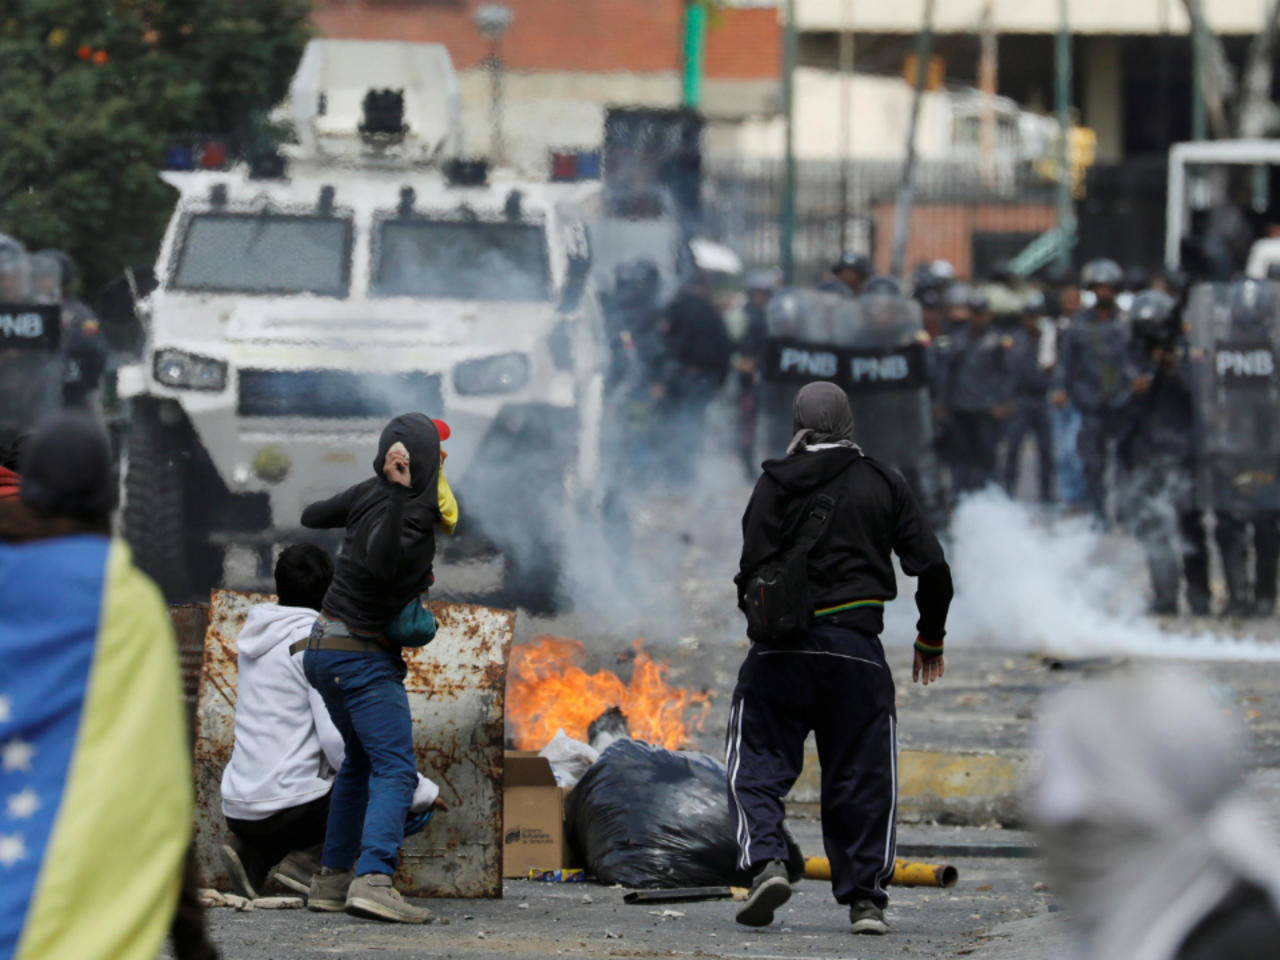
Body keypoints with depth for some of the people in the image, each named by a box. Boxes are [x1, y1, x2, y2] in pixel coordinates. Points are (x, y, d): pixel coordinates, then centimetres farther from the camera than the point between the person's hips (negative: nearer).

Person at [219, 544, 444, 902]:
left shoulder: (257, 638, 14)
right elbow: (341, 741, -17)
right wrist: (424, 792, -11)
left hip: (238, 809, 8)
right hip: (287, 810, -8)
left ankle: (254, 856, 6)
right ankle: (307, 861, -13)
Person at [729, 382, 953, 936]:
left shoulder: (776, 484, 2)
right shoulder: (884, 485, 7)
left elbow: (754, 565, -6)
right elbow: (931, 567, 6)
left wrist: (753, 608, 15)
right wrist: (931, 637, 19)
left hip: (782, 646, -1)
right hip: (857, 649, 1)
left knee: (758, 764, 6)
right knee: (861, 775, 9)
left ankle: (766, 861, -17)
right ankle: (865, 897, 7)